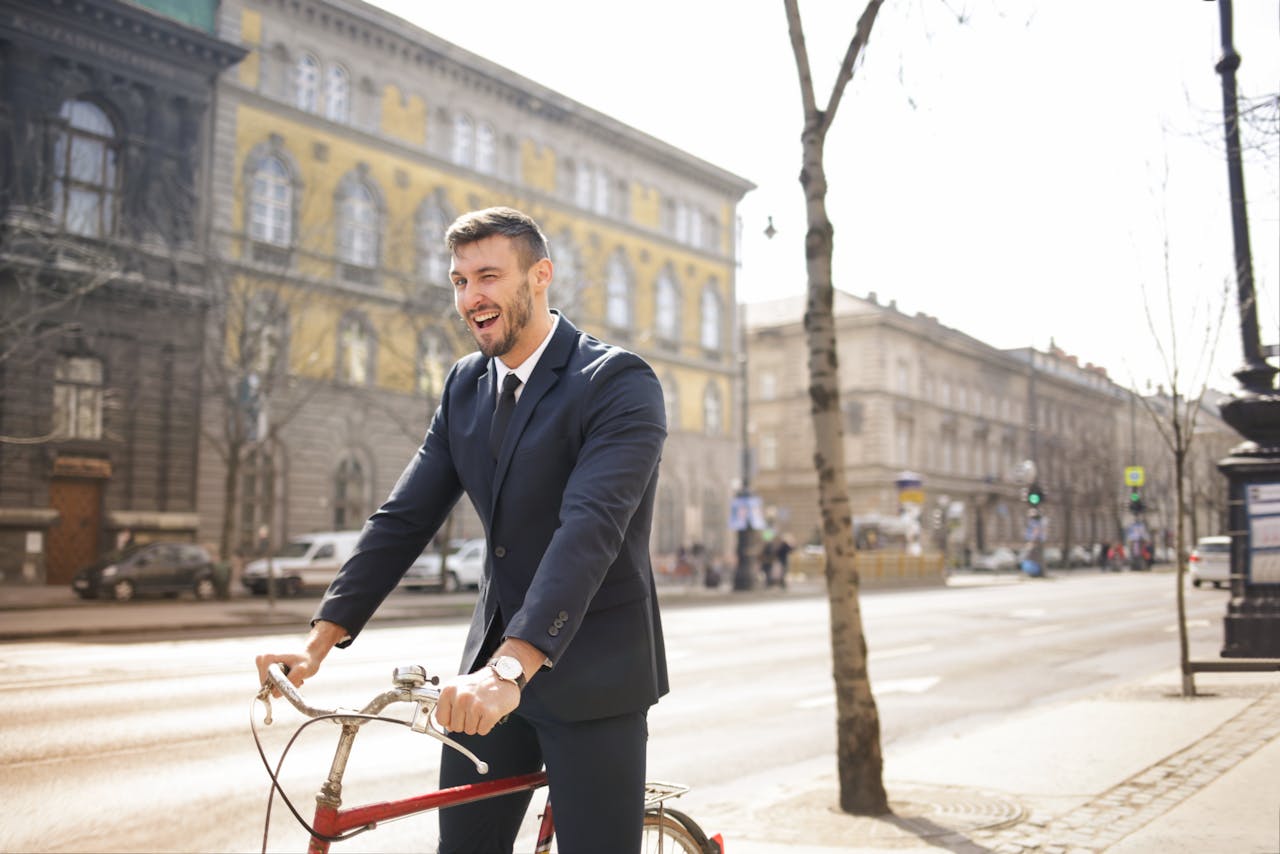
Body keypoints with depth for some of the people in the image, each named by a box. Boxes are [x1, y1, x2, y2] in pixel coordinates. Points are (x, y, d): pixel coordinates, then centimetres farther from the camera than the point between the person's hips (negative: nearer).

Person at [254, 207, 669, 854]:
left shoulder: (621, 383, -15)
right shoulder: (465, 386, 7)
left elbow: (590, 527, -28)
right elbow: (405, 516, 4)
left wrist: (510, 667, -39)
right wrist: (321, 639, -5)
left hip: (590, 674, -5)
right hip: (491, 663, 6)